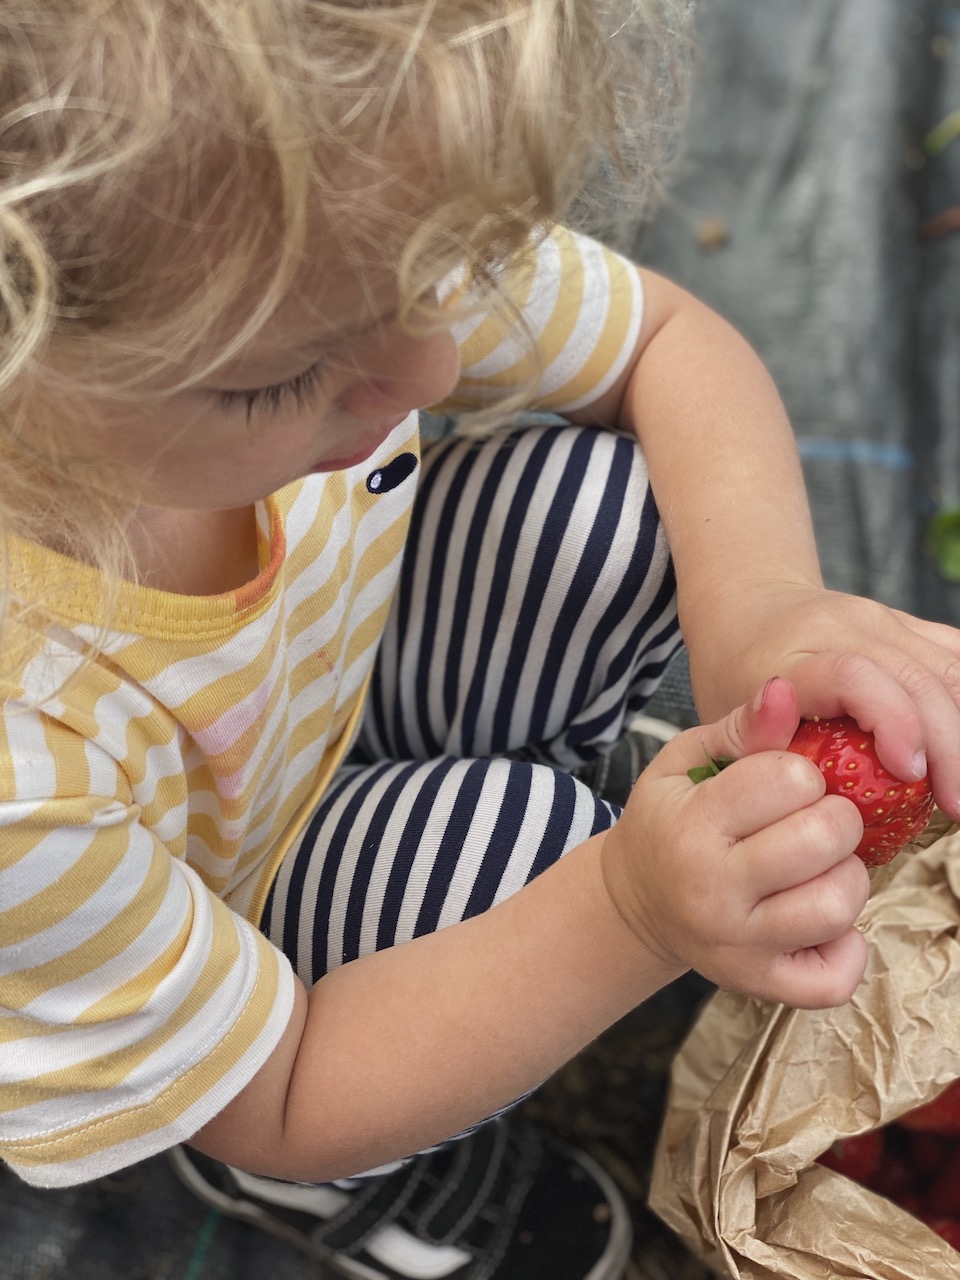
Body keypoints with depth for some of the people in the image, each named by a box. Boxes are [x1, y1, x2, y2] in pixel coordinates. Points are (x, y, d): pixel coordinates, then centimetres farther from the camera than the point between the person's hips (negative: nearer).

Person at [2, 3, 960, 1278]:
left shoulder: (337, 235, -30)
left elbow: (673, 343, -12)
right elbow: (277, 1103, -27)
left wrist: (762, 599, -32)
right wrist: (629, 918, -40)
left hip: (325, 672, 5)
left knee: (620, 498, -13)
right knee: (506, 846, -29)